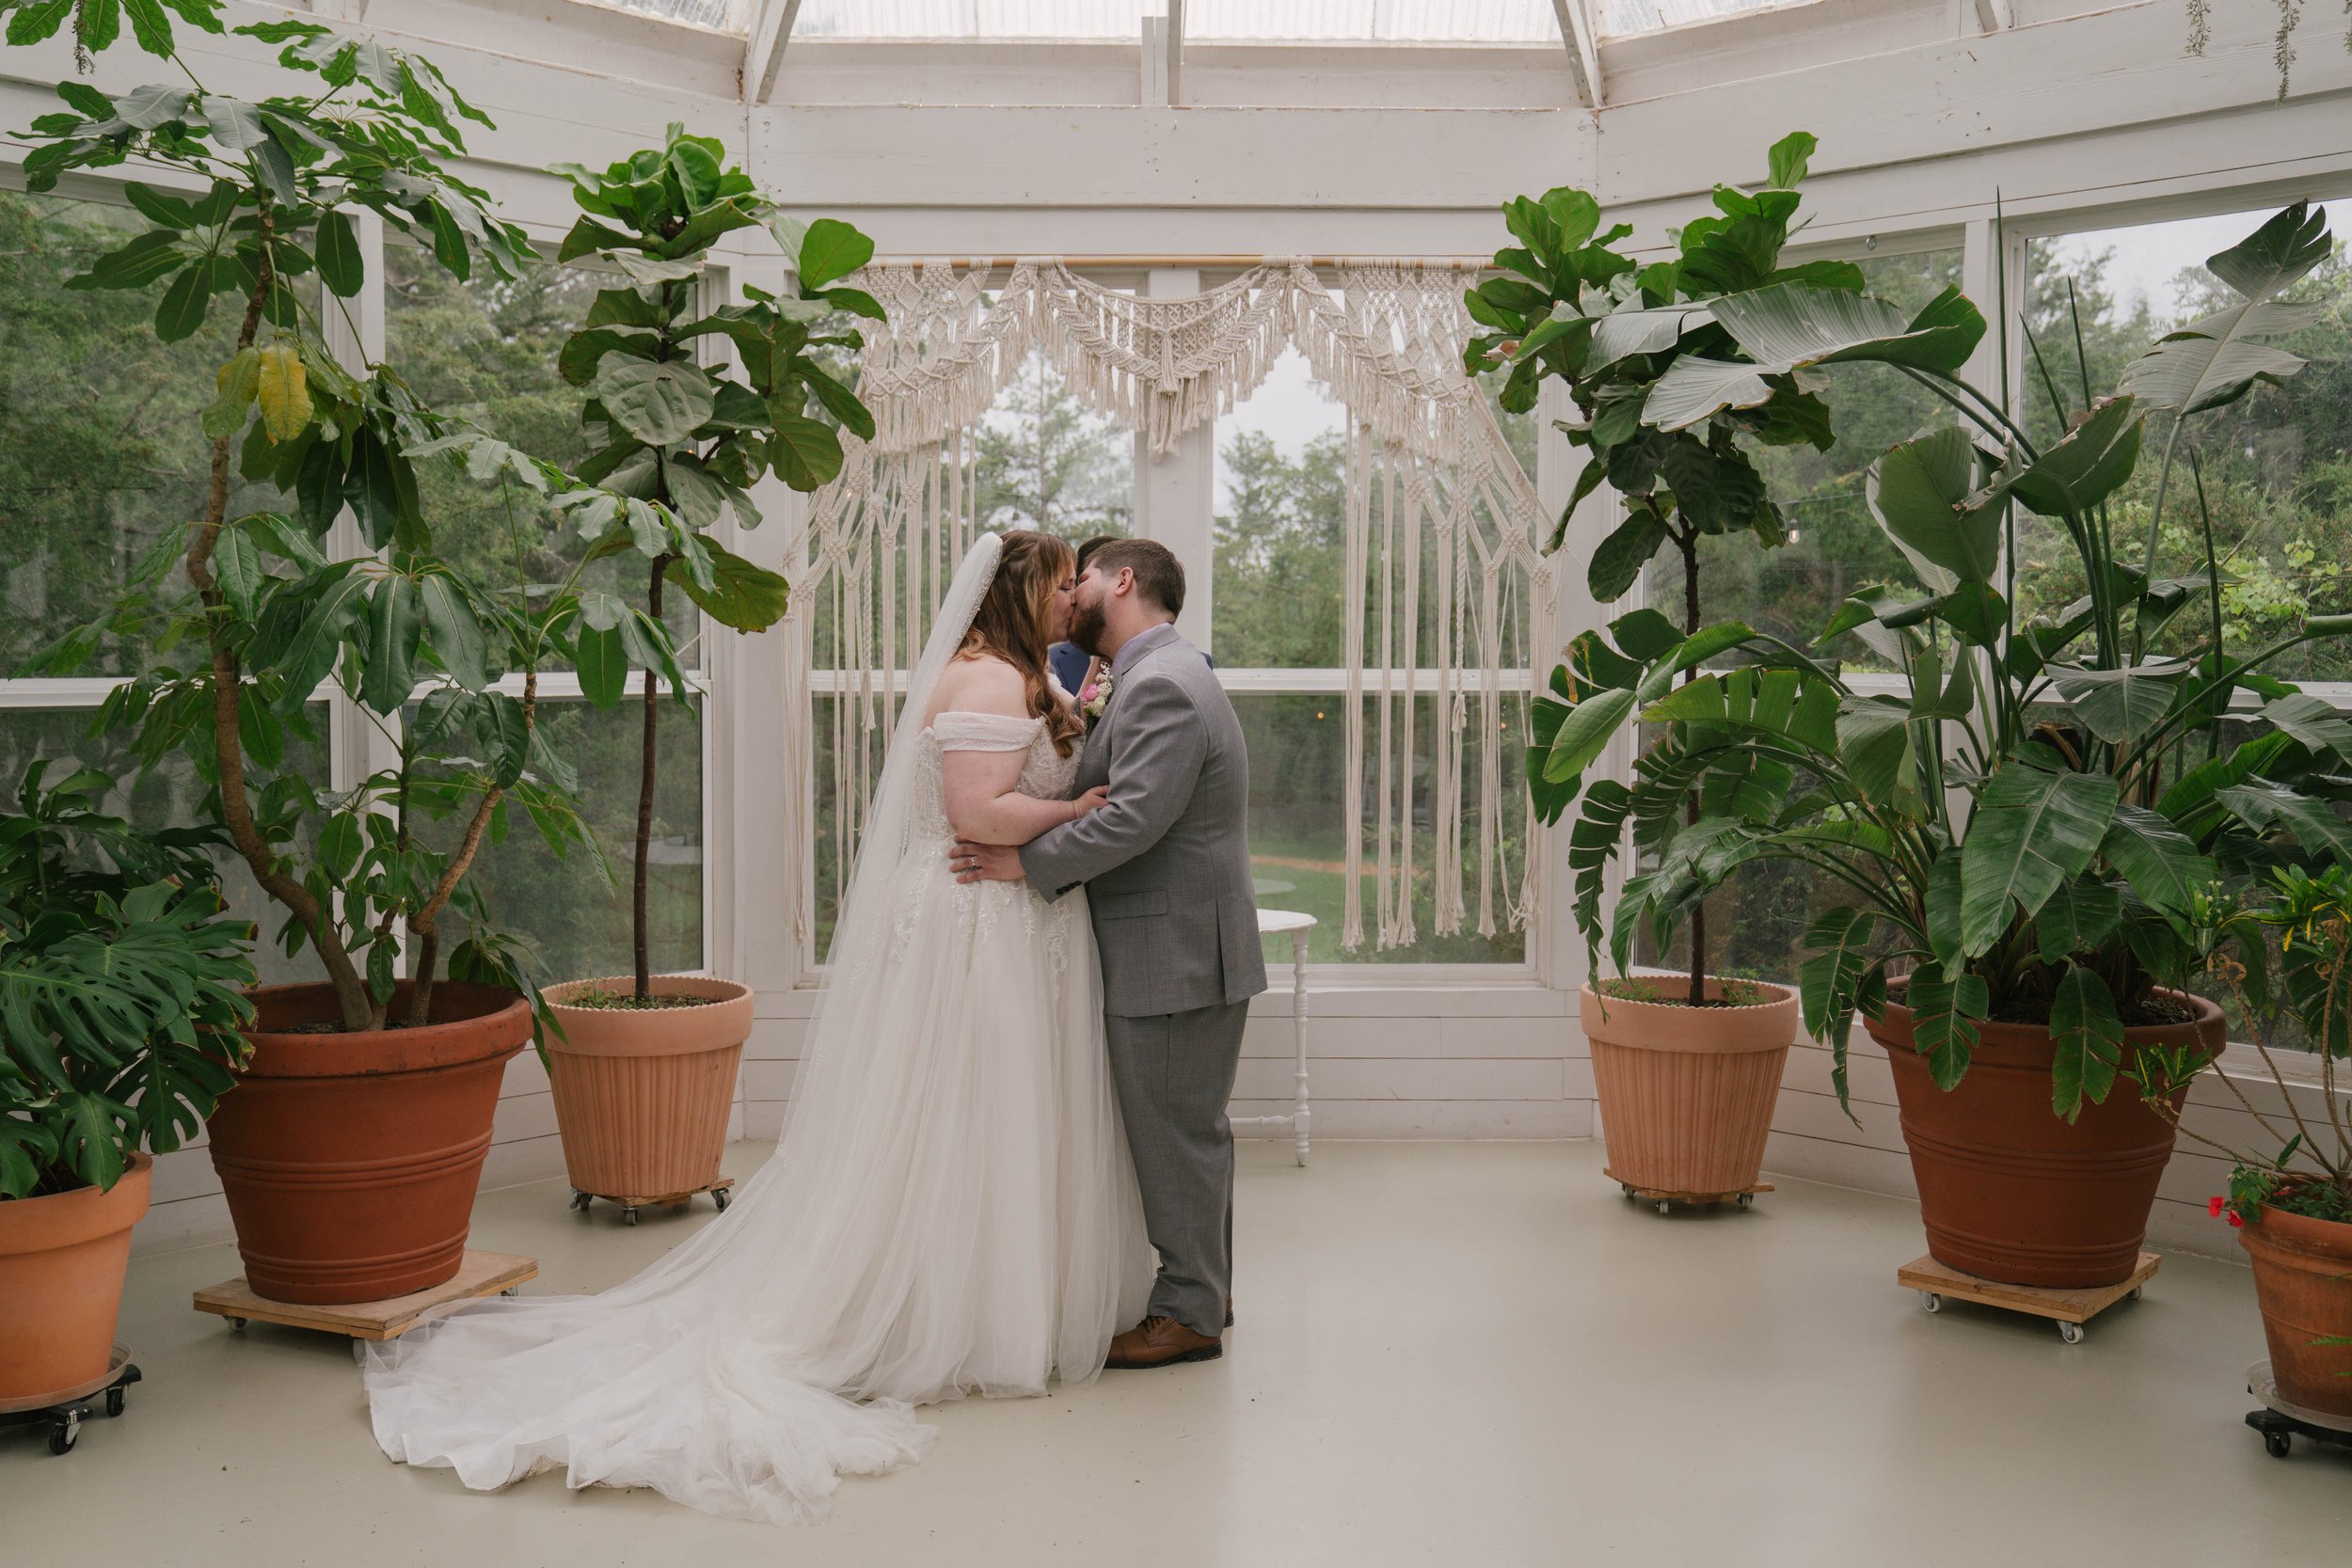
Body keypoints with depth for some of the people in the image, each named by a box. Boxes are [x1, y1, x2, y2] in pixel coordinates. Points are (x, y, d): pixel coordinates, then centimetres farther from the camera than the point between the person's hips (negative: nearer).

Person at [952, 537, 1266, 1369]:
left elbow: (1133, 818, -27)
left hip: (1175, 955, -10)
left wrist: (1026, 863, -21)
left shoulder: (1161, 686, -19)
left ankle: (1189, 1313, 13)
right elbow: (1098, 790, 16)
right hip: (1184, 950, 10)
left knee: (1175, 1134, 1)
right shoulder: (1162, 676, 16)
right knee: (1189, 1128, 19)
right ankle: (1203, 1286, 32)